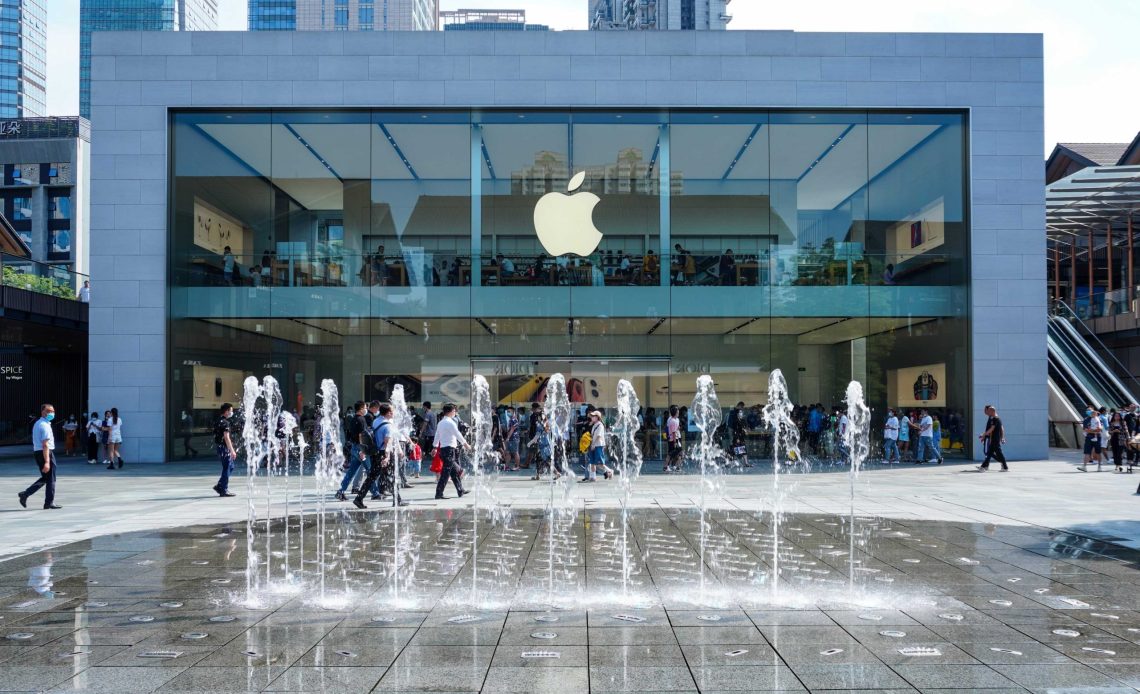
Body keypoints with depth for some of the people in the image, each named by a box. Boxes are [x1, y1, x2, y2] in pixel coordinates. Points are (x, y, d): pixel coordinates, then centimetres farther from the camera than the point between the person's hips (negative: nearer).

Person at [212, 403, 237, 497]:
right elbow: (226, 438, -22)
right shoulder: (224, 422, -17)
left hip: (219, 447, 10)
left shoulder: (218, 421, 14)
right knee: (227, 469, -3)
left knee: (230, 467, 16)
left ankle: (219, 486, 17)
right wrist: (232, 451, -21)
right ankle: (224, 490, 2)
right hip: (224, 448, -10)